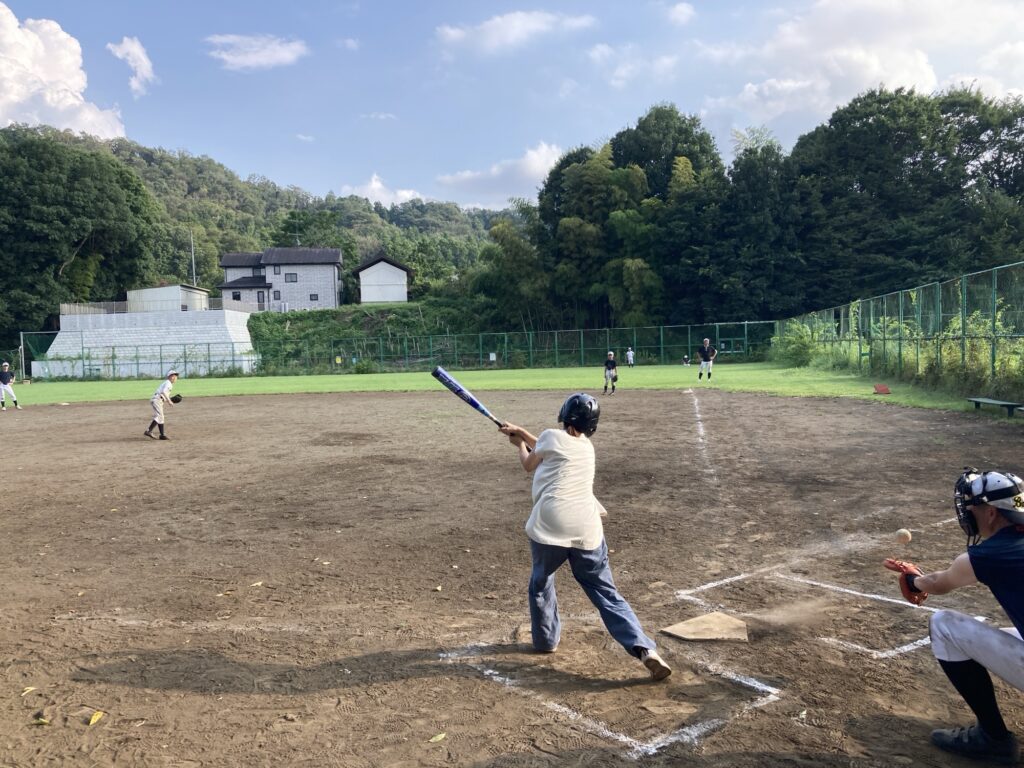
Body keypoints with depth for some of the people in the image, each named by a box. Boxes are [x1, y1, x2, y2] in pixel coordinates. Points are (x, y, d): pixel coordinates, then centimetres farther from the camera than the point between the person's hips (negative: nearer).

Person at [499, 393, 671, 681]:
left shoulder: (551, 436, 4)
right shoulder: (587, 446, 22)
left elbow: (529, 465, 21)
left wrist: (520, 444, 39)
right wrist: (521, 432, 41)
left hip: (549, 526, -4)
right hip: (587, 531, 4)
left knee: (541, 583, 23)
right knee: (607, 594, 6)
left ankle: (545, 640, 32)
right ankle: (645, 649, -8)